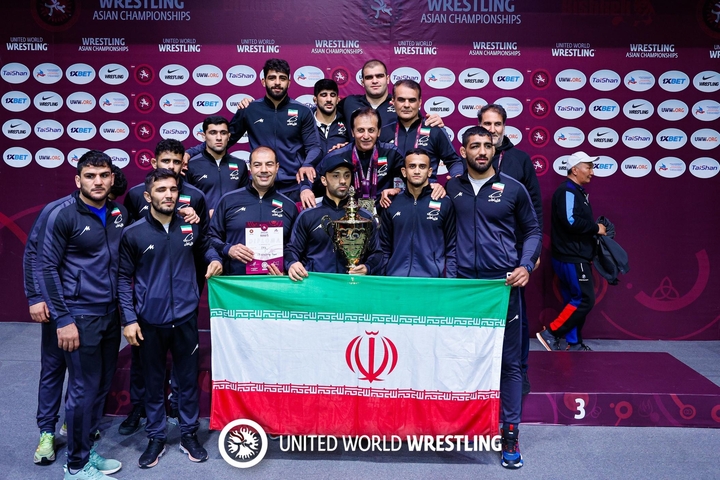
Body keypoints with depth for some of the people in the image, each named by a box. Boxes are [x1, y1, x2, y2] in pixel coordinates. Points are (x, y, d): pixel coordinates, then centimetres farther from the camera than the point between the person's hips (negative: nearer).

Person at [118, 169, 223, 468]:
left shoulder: (190, 227, -1)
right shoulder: (133, 233, -7)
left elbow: (205, 246, 21)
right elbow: (124, 278, -1)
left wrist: (215, 260, -2)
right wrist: (129, 319, -6)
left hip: (186, 317, 2)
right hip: (150, 321, -1)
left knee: (188, 379, 12)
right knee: (153, 381, 13)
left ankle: (189, 434, 29)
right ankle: (156, 438, 29)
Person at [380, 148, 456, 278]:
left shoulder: (444, 204, 0)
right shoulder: (391, 204, 6)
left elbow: (451, 249, 2)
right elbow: (385, 249, 10)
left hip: (432, 279, -1)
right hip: (396, 277, 2)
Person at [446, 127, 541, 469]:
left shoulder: (513, 189, 3)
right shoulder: (451, 189, 6)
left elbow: (532, 231, 8)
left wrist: (526, 265, -6)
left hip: (504, 285, -1)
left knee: (509, 361, 2)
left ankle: (509, 433, 12)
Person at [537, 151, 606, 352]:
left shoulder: (578, 192, 19)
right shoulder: (567, 191, -13)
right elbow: (571, 222, -25)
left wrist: (594, 229, 3)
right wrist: (596, 228, -13)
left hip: (576, 258, 10)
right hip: (571, 259, -10)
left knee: (576, 300, 11)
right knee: (585, 300, -10)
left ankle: (575, 343, 18)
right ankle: (551, 333, -3)